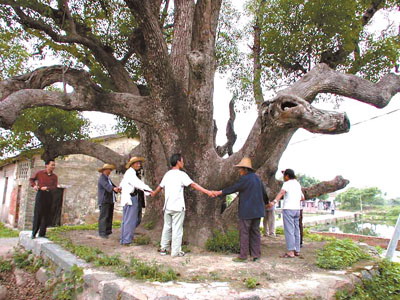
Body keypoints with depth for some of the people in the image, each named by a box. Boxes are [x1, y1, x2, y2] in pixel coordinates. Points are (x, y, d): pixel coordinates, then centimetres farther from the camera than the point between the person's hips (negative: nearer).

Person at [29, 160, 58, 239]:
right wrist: (34, 185, -2)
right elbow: (31, 179, 17)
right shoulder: (40, 173, 3)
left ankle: (42, 233, 10)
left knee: (46, 215, 3)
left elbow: (55, 187, -1)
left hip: (49, 195, 2)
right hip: (40, 194, -2)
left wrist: (47, 188, -18)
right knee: (37, 213, -4)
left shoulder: (54, 176, 6)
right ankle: (34, 233, 5)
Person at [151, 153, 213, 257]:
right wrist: (207, 191, -21)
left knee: (167, 227, 17)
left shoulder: (167, 174, 11)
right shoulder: (181, 174, -10)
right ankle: (175, 251, 6)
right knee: (177, 229, 1)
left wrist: (154, 193, 44)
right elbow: (193, 185, -18)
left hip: (167, 206, 7)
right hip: (178, 207, -6)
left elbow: (160, 186, 24)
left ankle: (163, 248, 24)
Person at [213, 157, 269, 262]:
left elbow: (234, 188, -12)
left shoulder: (245, 178, -14)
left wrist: (220, 192, -3)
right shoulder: (257, 178, 12)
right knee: (255, 232, 12)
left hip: (247, 211, -8)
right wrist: (266, 202, 38)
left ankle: (243, 256, 4)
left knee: (244, 233, -1)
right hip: (257, 210, 8)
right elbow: (263, 192, 21)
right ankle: (256, 255, 15)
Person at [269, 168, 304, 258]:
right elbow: (302, 198, 27)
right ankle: (297, 250, 15)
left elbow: (282, 192, -26)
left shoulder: (287, 183, -6)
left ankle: (291, 251, -9)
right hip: (297, 209, 8)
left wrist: (274, 201, -39)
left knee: (289, 230, -7)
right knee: (296, 230, 12)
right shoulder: (297, 184, 18)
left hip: (288, 209, -8)